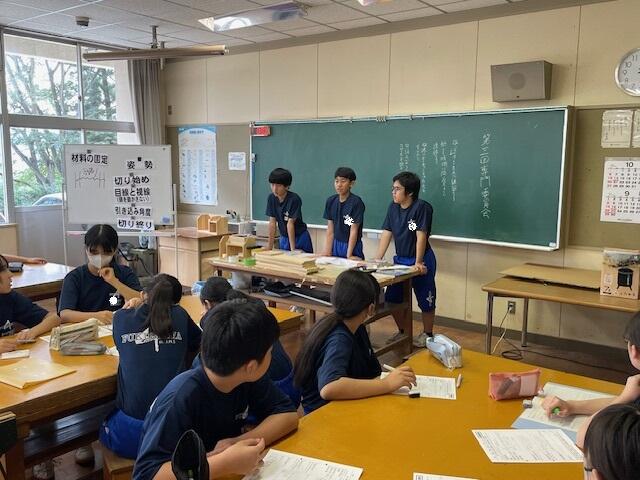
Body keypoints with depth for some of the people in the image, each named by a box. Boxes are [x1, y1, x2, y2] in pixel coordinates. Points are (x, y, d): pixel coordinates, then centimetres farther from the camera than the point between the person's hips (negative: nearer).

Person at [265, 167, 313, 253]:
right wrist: (269, 246, -4)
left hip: (299, 238, -5)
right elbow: (272, 222, -4)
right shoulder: (271, 198, -6)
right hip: (284, 238, 5)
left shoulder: (294, 199, -21)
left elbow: (290, 223, -23)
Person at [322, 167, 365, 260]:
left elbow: (354, 231, -15)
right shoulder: (330, 201, 2)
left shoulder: (356, 202, -13)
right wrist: (327, 253, -1)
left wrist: (349, 255, -16)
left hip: (352, 247, -5)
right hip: (336, 246, 5)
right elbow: (330, 230, 4)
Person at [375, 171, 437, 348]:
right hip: (400, 260, 7)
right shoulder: (393, 207, 0)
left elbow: (421, 236, -22)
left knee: (425, 300, 6)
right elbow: (386, 234, 1)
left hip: (421, 261, -6)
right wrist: (377, 259, -3)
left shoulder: (422, 207, -19)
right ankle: (403, 331, 30)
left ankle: (427, 334, 26)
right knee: (392, 298, 10)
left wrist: (418, 262, -24)